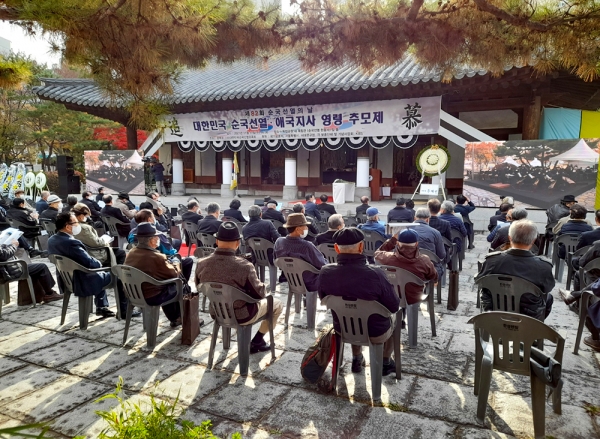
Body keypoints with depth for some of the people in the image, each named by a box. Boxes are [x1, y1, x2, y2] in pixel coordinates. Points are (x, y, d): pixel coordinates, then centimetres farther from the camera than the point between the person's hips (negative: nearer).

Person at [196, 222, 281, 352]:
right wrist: (261, 286, 4)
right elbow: (259, 294, -18)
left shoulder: (201, 264, -17)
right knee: (277, 304, 19)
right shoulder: (244, 266, -31)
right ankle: (257, 340, 25)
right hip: (241, 315, -5)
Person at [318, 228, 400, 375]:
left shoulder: (325, 272, -21)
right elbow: (394, 306, -17)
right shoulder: (375, 273, -32)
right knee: (393, 318, 31)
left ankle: (357, 359, 47)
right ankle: (385, 362, 40)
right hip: (375, 333, -3)